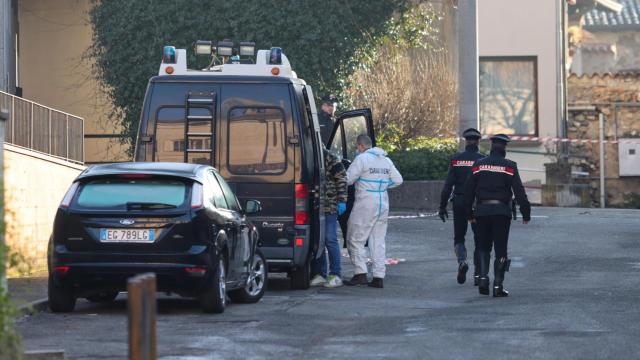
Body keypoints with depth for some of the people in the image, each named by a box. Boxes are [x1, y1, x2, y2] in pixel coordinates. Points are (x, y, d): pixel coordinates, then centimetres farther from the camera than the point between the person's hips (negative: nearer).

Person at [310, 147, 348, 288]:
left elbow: (341, 178, -5)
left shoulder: (330, 158, -5)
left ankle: (336, 275, 0)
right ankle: (320, 274, 13)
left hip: (329, 207, -6)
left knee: (330, 240, -5)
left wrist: (342, 201, -10)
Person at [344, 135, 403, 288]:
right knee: (378, 241, 10)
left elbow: (347, 179, -11)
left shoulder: (362, 159, -10)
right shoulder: (386, 160, 12)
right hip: (383, 205, 7)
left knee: (355, 240, 0)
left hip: (365, 204, -7)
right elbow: (398, 180, 17)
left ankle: (360, 274, -8)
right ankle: (378, 277, 6)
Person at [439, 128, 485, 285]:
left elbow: (448, 184, -3)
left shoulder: (456, 159, -1)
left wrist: (442, 206, 1)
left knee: (459, 237, 12)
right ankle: (478, 274, 5)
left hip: (459, 203, 0)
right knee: (479, 239, 9)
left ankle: (462, 261, -16)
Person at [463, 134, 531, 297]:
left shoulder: (479, 164, 4)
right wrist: (526, 213, -6)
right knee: (500, 250, 4)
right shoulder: (509, 166, -3)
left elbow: (469, 190, 5)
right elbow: (519, 191, -9)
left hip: (482, 211, 2)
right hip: (502, 211, -2)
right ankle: (498, 286, 0)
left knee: (484, 247, 16)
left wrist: (469, 213, 11)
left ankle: (483, 277, -3)